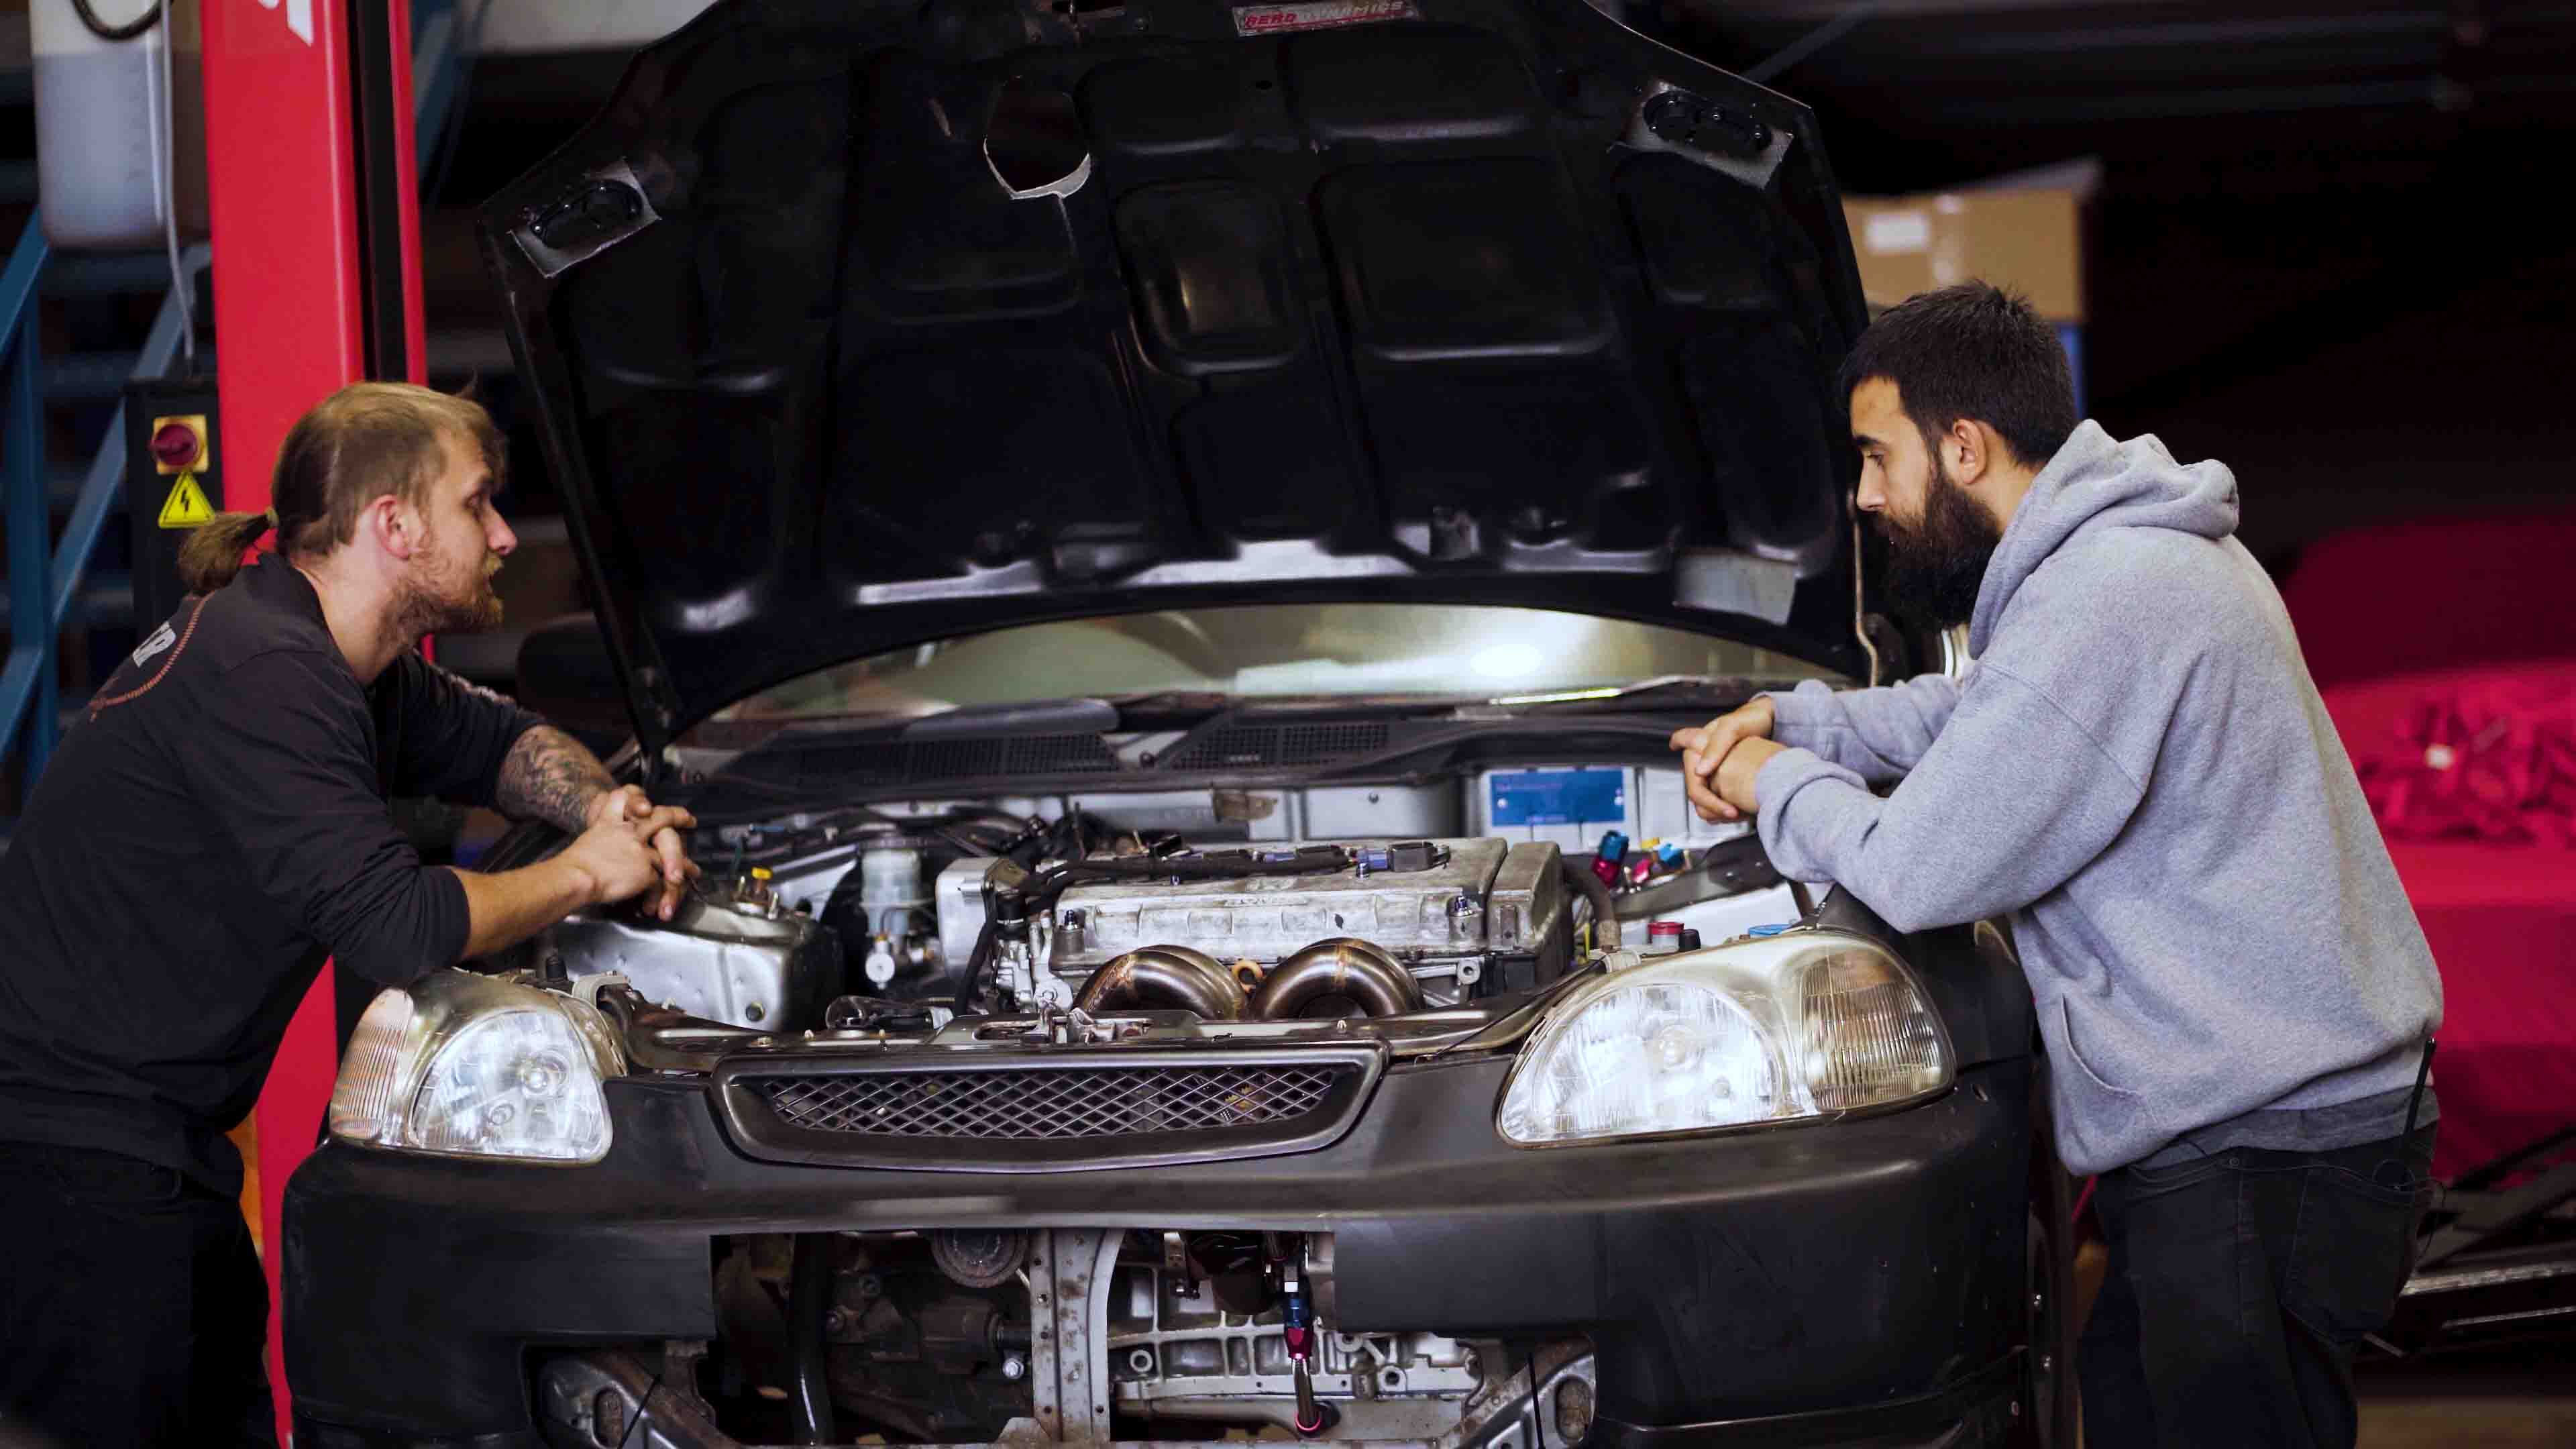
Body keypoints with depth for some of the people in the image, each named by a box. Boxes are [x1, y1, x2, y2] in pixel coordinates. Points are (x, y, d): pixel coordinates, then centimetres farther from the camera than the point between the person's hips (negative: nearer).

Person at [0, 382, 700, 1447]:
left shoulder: (351, 661, 12)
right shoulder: (262, 672, -20)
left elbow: (492, 739, 31)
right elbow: (394, 927, -27)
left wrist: (610, 813, 9)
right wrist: (583, 875, -11)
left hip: (163, 1148, 10)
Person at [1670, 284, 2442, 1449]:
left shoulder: (2099, 607, -22)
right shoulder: (2133, 546, 13)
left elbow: (1914, 874, -19)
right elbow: (1976, 712, 32)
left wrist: (1783, 786, 1)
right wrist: (1794, 722, 20)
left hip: (2265, 1164, -11)